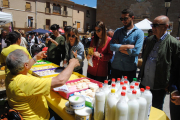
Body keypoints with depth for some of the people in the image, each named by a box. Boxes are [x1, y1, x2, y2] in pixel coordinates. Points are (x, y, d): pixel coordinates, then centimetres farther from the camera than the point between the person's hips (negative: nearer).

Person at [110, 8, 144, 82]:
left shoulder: (139, 33, -5)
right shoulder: (118, 31, 5)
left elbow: (136, 51, -17)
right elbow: (112, 47, -8)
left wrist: (119, 47, -8)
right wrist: (127, 46, -16)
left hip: (130, 69, -2)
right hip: (115, 67, 3)